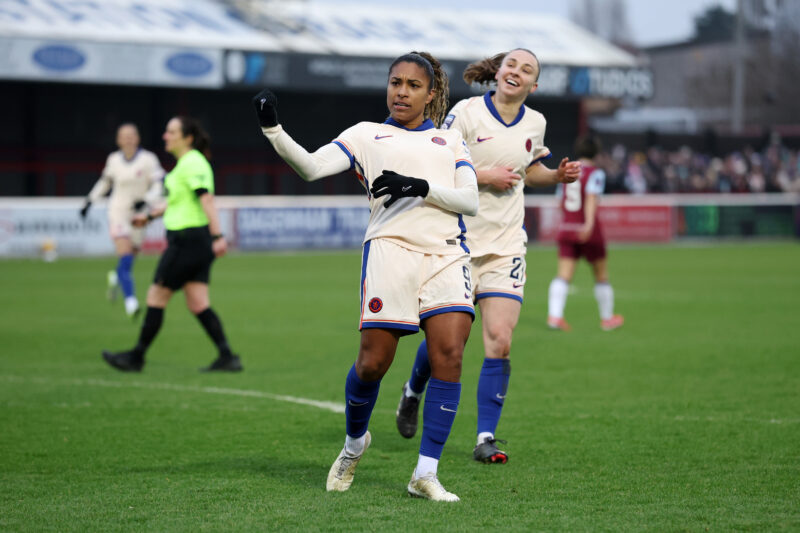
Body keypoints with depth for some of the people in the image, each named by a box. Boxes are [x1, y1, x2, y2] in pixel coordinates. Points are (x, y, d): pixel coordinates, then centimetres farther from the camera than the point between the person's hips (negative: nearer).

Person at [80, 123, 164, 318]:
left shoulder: (148, 159, -5)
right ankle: (131, 301, -22)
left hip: (138, 214, 0)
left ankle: (115, 278, 43)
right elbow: (105, 182, 21)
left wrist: (145, 200, -23)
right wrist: (89, 201, 19)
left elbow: (158, 186, -6)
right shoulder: (114, 160, 3)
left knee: (128, 261, 7)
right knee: (125, 258, -18)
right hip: (118, 212, 0)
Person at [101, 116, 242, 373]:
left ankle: (136, 357, 11)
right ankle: (227, 357, 0)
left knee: (156, 298, 1)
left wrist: (217, 236, -30)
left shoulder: (191, 163, -15)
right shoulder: (189, 162, 16)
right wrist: (150, 214, 37)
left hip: (187, 241, -10)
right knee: (198, 305, 6)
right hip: (198, 244, 10)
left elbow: (207, 200, -24)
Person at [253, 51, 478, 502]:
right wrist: (272, 129, -13)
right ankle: (354, 443, 23)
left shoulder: (450, 140, 21)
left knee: (449, 355, -14)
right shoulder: (367, 135, 17)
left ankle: (426, 473, -7)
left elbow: (470, 201, 8)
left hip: (448, 253, 2)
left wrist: (419, 187, -8)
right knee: (374, 363, -8)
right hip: (391, 248, -2)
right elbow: (312, 167, 2)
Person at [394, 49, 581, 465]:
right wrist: (484, 175, -17)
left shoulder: (534, 123, 7)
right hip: (458, 240, -3)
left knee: (500, 341, -9)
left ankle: (486, 438, -1)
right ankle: (413, 392, 37)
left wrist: (558, 175, 6)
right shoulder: (466, 112, -7)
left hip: (506, 244, 3)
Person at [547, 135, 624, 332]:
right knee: (601, 275, 12)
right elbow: (591, 198, -21)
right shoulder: (595, 173, -6)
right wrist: (589, 223, -33)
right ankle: (607, 318, 23)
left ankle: (554, 315, -26)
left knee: (563, 276, -5)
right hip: (589, 233, -4)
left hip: (566, 228, 4)